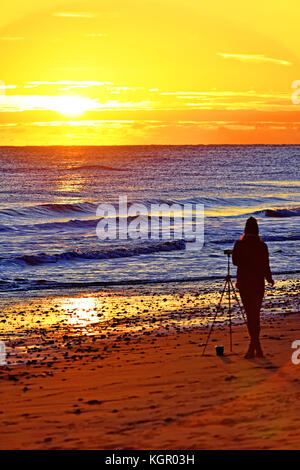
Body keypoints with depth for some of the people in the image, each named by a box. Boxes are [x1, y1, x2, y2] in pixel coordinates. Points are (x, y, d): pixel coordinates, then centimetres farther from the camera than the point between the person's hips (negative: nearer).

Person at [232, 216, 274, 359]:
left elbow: (235, 261, 7)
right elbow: (266, 266, -4)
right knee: (255, 314, 8)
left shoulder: (239, 244, -6)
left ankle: (255, 348, 4)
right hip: (258, 283, 0)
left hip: (244, 282, 0)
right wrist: (270, 279, 12)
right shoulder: (262, 246, -6)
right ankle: (254, 347, -1)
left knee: (250, 314, 6)